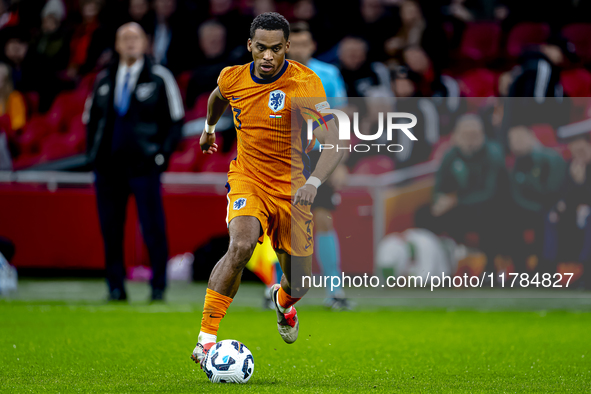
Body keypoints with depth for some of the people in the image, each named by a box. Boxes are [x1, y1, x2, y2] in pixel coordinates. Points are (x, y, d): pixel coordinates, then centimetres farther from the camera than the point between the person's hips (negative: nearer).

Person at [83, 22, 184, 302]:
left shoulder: (159, 78, 3)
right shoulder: (104, 80, 14)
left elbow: (175, 120, 3)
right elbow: (91, 118, 21)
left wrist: (161, 154, -5)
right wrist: (93, 153, 9)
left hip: (143, 165, -4)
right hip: (108, 165, 4)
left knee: (153, 228, -7)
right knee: (110, 229, 3)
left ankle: (158, 287, 2)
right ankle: (116, 288, 10)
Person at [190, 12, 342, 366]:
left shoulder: (305, 82, -18)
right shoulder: (232, 78, -6)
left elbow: (335, 141, -23)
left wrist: (313, 182, -37)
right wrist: (209, 127, 38)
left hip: (291, 189, 0)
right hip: (247, 180, 0)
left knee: (299, 283, 7)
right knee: (241, 246, -30)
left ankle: (283, 301, 47)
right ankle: (206, 337, -27)